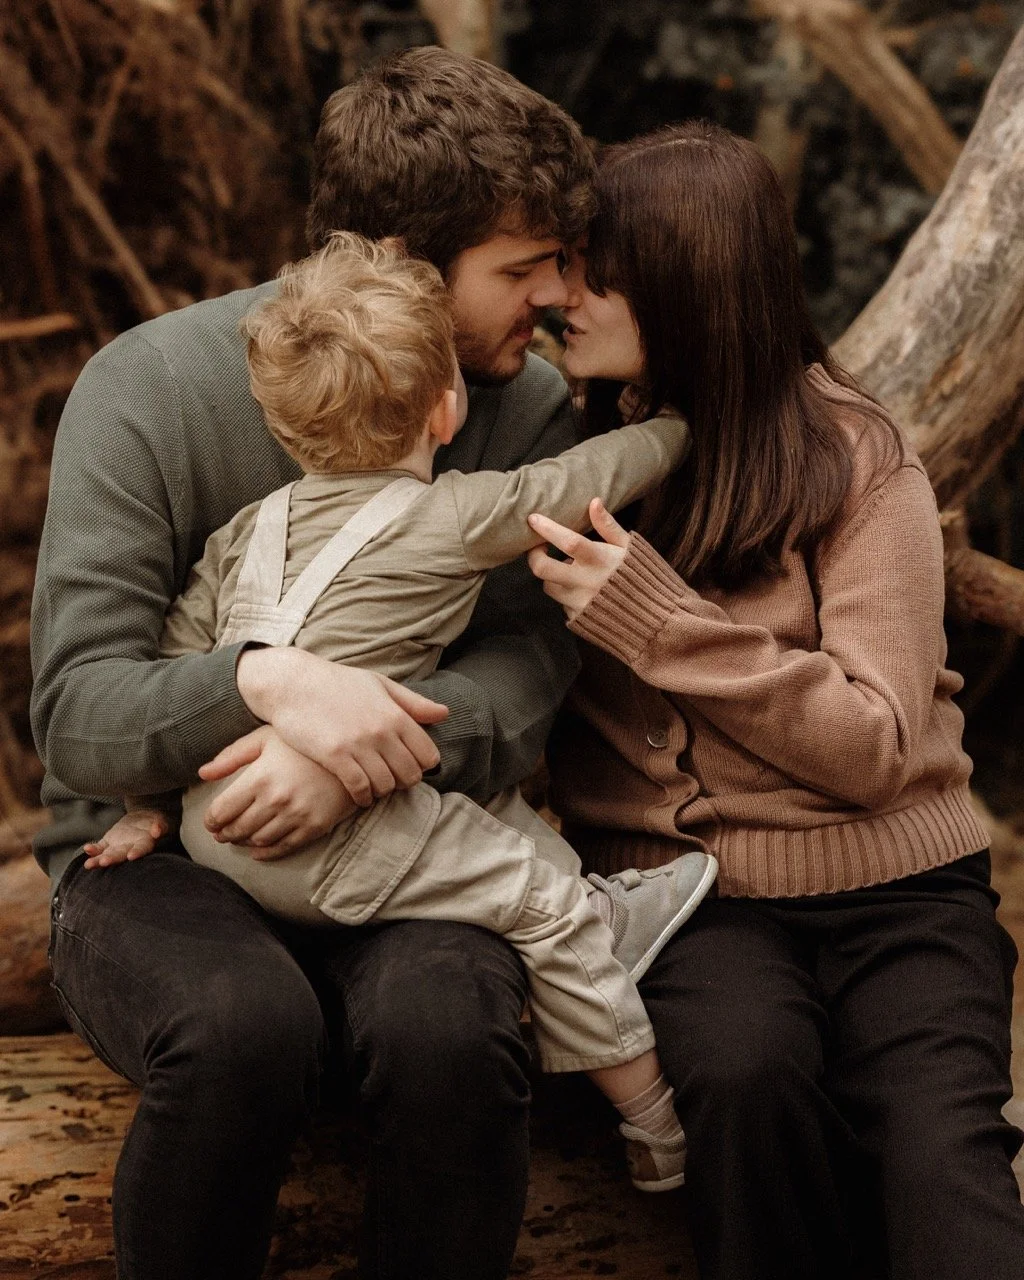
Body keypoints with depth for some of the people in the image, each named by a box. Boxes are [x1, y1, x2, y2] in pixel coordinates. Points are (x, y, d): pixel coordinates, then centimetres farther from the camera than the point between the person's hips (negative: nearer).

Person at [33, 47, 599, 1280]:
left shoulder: (527, 408, 1)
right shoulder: (151, 387, -9)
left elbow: (522, 670, -9)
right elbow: (76, 716, -14)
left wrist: (371, 753, -31)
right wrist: (266, 680, -34)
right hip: (159, 853, -1)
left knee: (447, 1028, -33)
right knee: (243, 1022, -35)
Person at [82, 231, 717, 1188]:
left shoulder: (249, 530, 14)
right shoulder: (460, 517, -4)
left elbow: (176, 661, 14)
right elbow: (591, 477, 8)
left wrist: (149, 805, 22)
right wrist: (676, 426, 28)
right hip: (317, 847, -7)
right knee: (544, 897, 5)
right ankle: (663, 1134, 15)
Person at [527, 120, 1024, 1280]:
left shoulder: (856, 466, -2)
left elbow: (874, 746, -9)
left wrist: (655, 616, -17)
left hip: (889, 885, -1)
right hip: (680, 881, 2)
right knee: (746, 1068, -31)